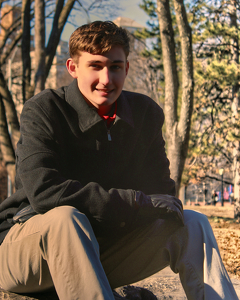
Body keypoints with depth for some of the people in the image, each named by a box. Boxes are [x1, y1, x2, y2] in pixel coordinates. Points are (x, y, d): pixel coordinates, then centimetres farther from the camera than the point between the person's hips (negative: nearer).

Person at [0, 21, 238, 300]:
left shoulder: (146, 113, 2)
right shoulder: (42, 112, -15)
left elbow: (161, 192, 5)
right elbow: (44, 192, -30)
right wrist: (137, 201, -27)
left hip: (102, 255, 5)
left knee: (193, 224, -9)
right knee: (64, 217, -39)